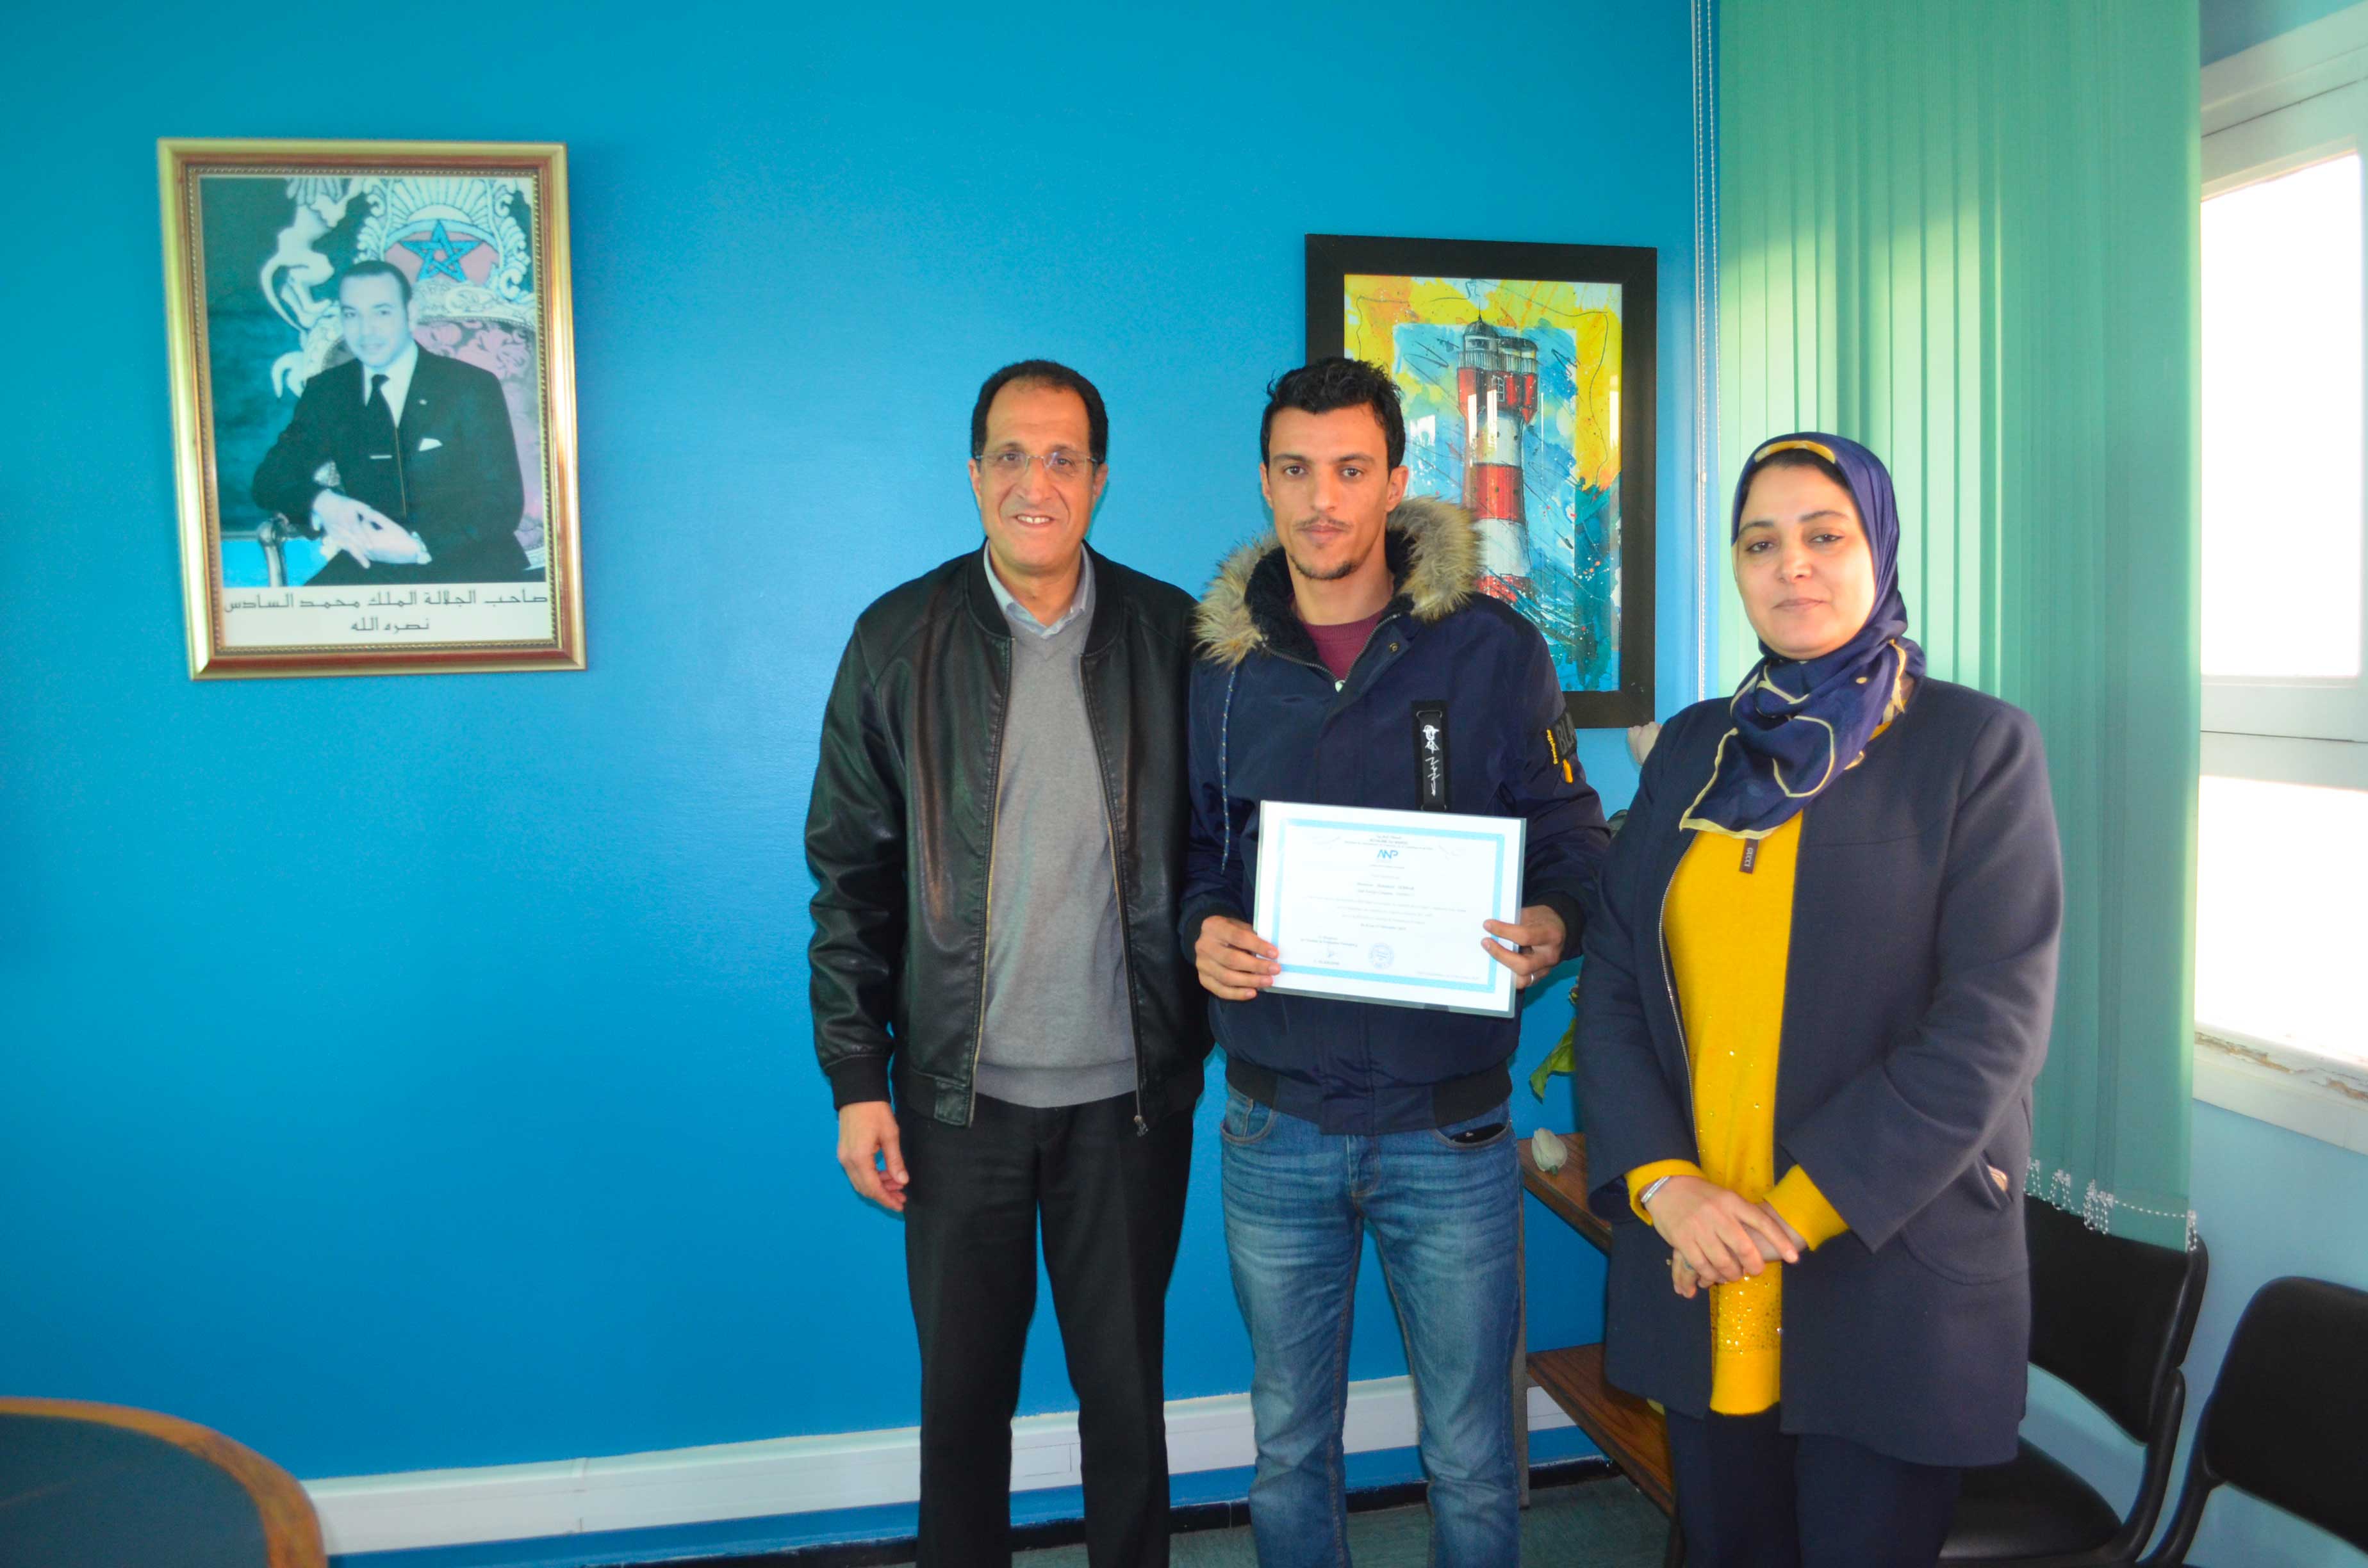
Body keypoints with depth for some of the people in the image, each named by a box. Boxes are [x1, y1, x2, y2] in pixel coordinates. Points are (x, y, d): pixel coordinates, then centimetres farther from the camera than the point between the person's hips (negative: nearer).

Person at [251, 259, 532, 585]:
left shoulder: (472, 387, 1)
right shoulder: (326, 391, 13)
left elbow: (503, 503, -5)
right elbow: (270, 479, 8)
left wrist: (420, 545, -20)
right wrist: (321, 503, -17)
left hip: (469, 565, -2)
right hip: (372, 567, 3)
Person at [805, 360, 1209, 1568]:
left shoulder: (1170, 634, 0)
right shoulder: (900, 639, -1)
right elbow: (852, 873, 1)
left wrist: (1218, 1033, -1)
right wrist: (856, 1079, -2)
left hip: (1130, 1092, 0)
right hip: (960, 1094, 0)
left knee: (1126, 1388, 14)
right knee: (963, 1390, 14)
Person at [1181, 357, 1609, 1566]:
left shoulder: (1491, 648, -4)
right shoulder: (1223, 665, 3)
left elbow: (1569, 838, 2)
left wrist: (1553, 924, -20)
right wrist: (1206, 933, -10)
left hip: (1449, 1128, -2)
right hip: (1274, 1131, 2)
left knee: (1471, 1464, 12)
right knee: (1289, 1448, 19)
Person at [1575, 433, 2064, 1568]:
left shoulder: (1976, 744, -4)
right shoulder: (1690, 750, 9)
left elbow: (1992, 1027, -12)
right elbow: (1611, 980, 5)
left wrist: (1798, 1212, -15)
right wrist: (1659, 1181, -10)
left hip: (1889, 1281, -3)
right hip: (1695, 1277, 4)